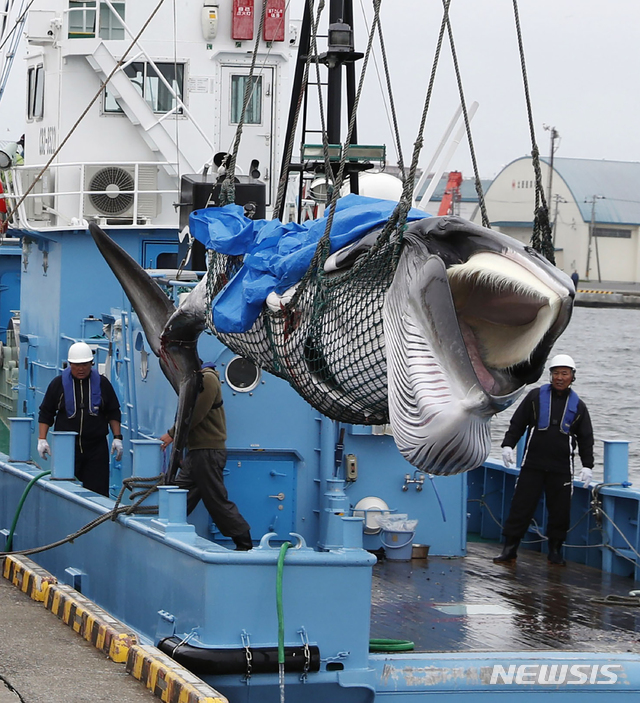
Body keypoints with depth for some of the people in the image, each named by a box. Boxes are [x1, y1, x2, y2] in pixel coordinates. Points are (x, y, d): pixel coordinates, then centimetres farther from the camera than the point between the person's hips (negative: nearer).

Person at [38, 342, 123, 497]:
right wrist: (42, 439, 1)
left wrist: (117, 438, 4)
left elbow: (113, 412, 13)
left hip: (97, 448, 0)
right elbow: (46, 413, 10)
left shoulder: (102, 383, 6)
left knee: (98, 490, -5)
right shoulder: (58, 384, 4)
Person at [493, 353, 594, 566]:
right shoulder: (536, 396, 5)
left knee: (559, 511, 2)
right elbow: (517, 423, 8)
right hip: (532, 465, -1)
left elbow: (586, 439, 12)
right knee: (521, 506, -4)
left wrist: (587, 466, 4)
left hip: (561, 469, 1)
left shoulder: (577, 406, 9)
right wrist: (508, 445, -4)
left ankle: (555, 551, 16)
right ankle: (509, 550, 1)